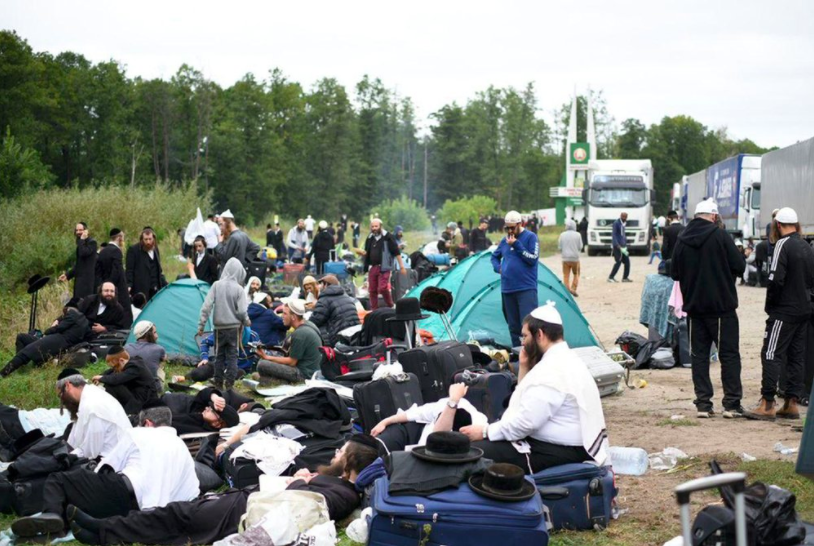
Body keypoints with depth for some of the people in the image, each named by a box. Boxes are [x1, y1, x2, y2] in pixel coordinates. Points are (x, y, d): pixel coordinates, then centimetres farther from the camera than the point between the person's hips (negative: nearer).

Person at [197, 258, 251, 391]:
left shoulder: (216, 285, -6)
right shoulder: (238, 289, -10)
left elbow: (206, 306, -7)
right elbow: (242, 311, -11)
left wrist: (201, 324, -2)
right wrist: (247, 322, 10)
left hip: (219, 326, 2)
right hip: (234, 327, -2)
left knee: (219, 354, 13)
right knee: (232, 355, 6)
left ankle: (218, 381, 18)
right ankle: (229, 382, 4)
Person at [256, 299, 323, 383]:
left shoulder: (299, 334, -22)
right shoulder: (308, 324, 7)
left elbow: (292, 362, -16)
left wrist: (267, 357, -10)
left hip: (304, 374, -10)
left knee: (262, 365, -20)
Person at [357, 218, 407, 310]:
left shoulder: (388, 237, -4)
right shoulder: (370, 238, 13)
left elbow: (396, 252, -4)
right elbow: (367, 253, 22)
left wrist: (401, 266, -8)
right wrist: (362, 253, -2)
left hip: (384, 267, -6)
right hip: (372, 267, 6)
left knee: (383, 288, -15)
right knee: (372, 290, 5)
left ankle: (390, 306, 5)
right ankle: (374, 310, 14)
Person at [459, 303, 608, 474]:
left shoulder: (553, 369, -20)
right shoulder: (564, 360, 14)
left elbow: (526, 422, -23)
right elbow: (532, 403, 20)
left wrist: (484, 432, -12)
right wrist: (525, 367, 9)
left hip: (560, 452, -11)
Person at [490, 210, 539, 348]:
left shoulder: (530, 237, -3)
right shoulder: (504, 240, 12)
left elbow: (533, 259, -13)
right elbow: (494, 256, 28)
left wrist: (516, 245, -16)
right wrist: (498, 268, 7)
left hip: (526, 288, -6)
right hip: (507, 289, 6)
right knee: (513, 325, 10)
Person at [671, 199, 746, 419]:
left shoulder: (682, 240, 2)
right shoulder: (719, 235, -10)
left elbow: (674, 273, 8)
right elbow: (739, 266, -10)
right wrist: (724, 272, 10)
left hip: (693, 307, 4)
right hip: (721, 305, -4)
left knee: (699, 355, 8)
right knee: (729, 355, 4)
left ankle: (703, 404, 6)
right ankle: (732, 404, 3)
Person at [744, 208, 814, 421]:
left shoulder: (783, 245, -13)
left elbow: (776, 278, -19)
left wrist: (770, 304, -6)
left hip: (784, 311, -8)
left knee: (771, 355, -6)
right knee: (796, 356, 10)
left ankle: (767, 405, -9)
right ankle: (792, 403, 12)